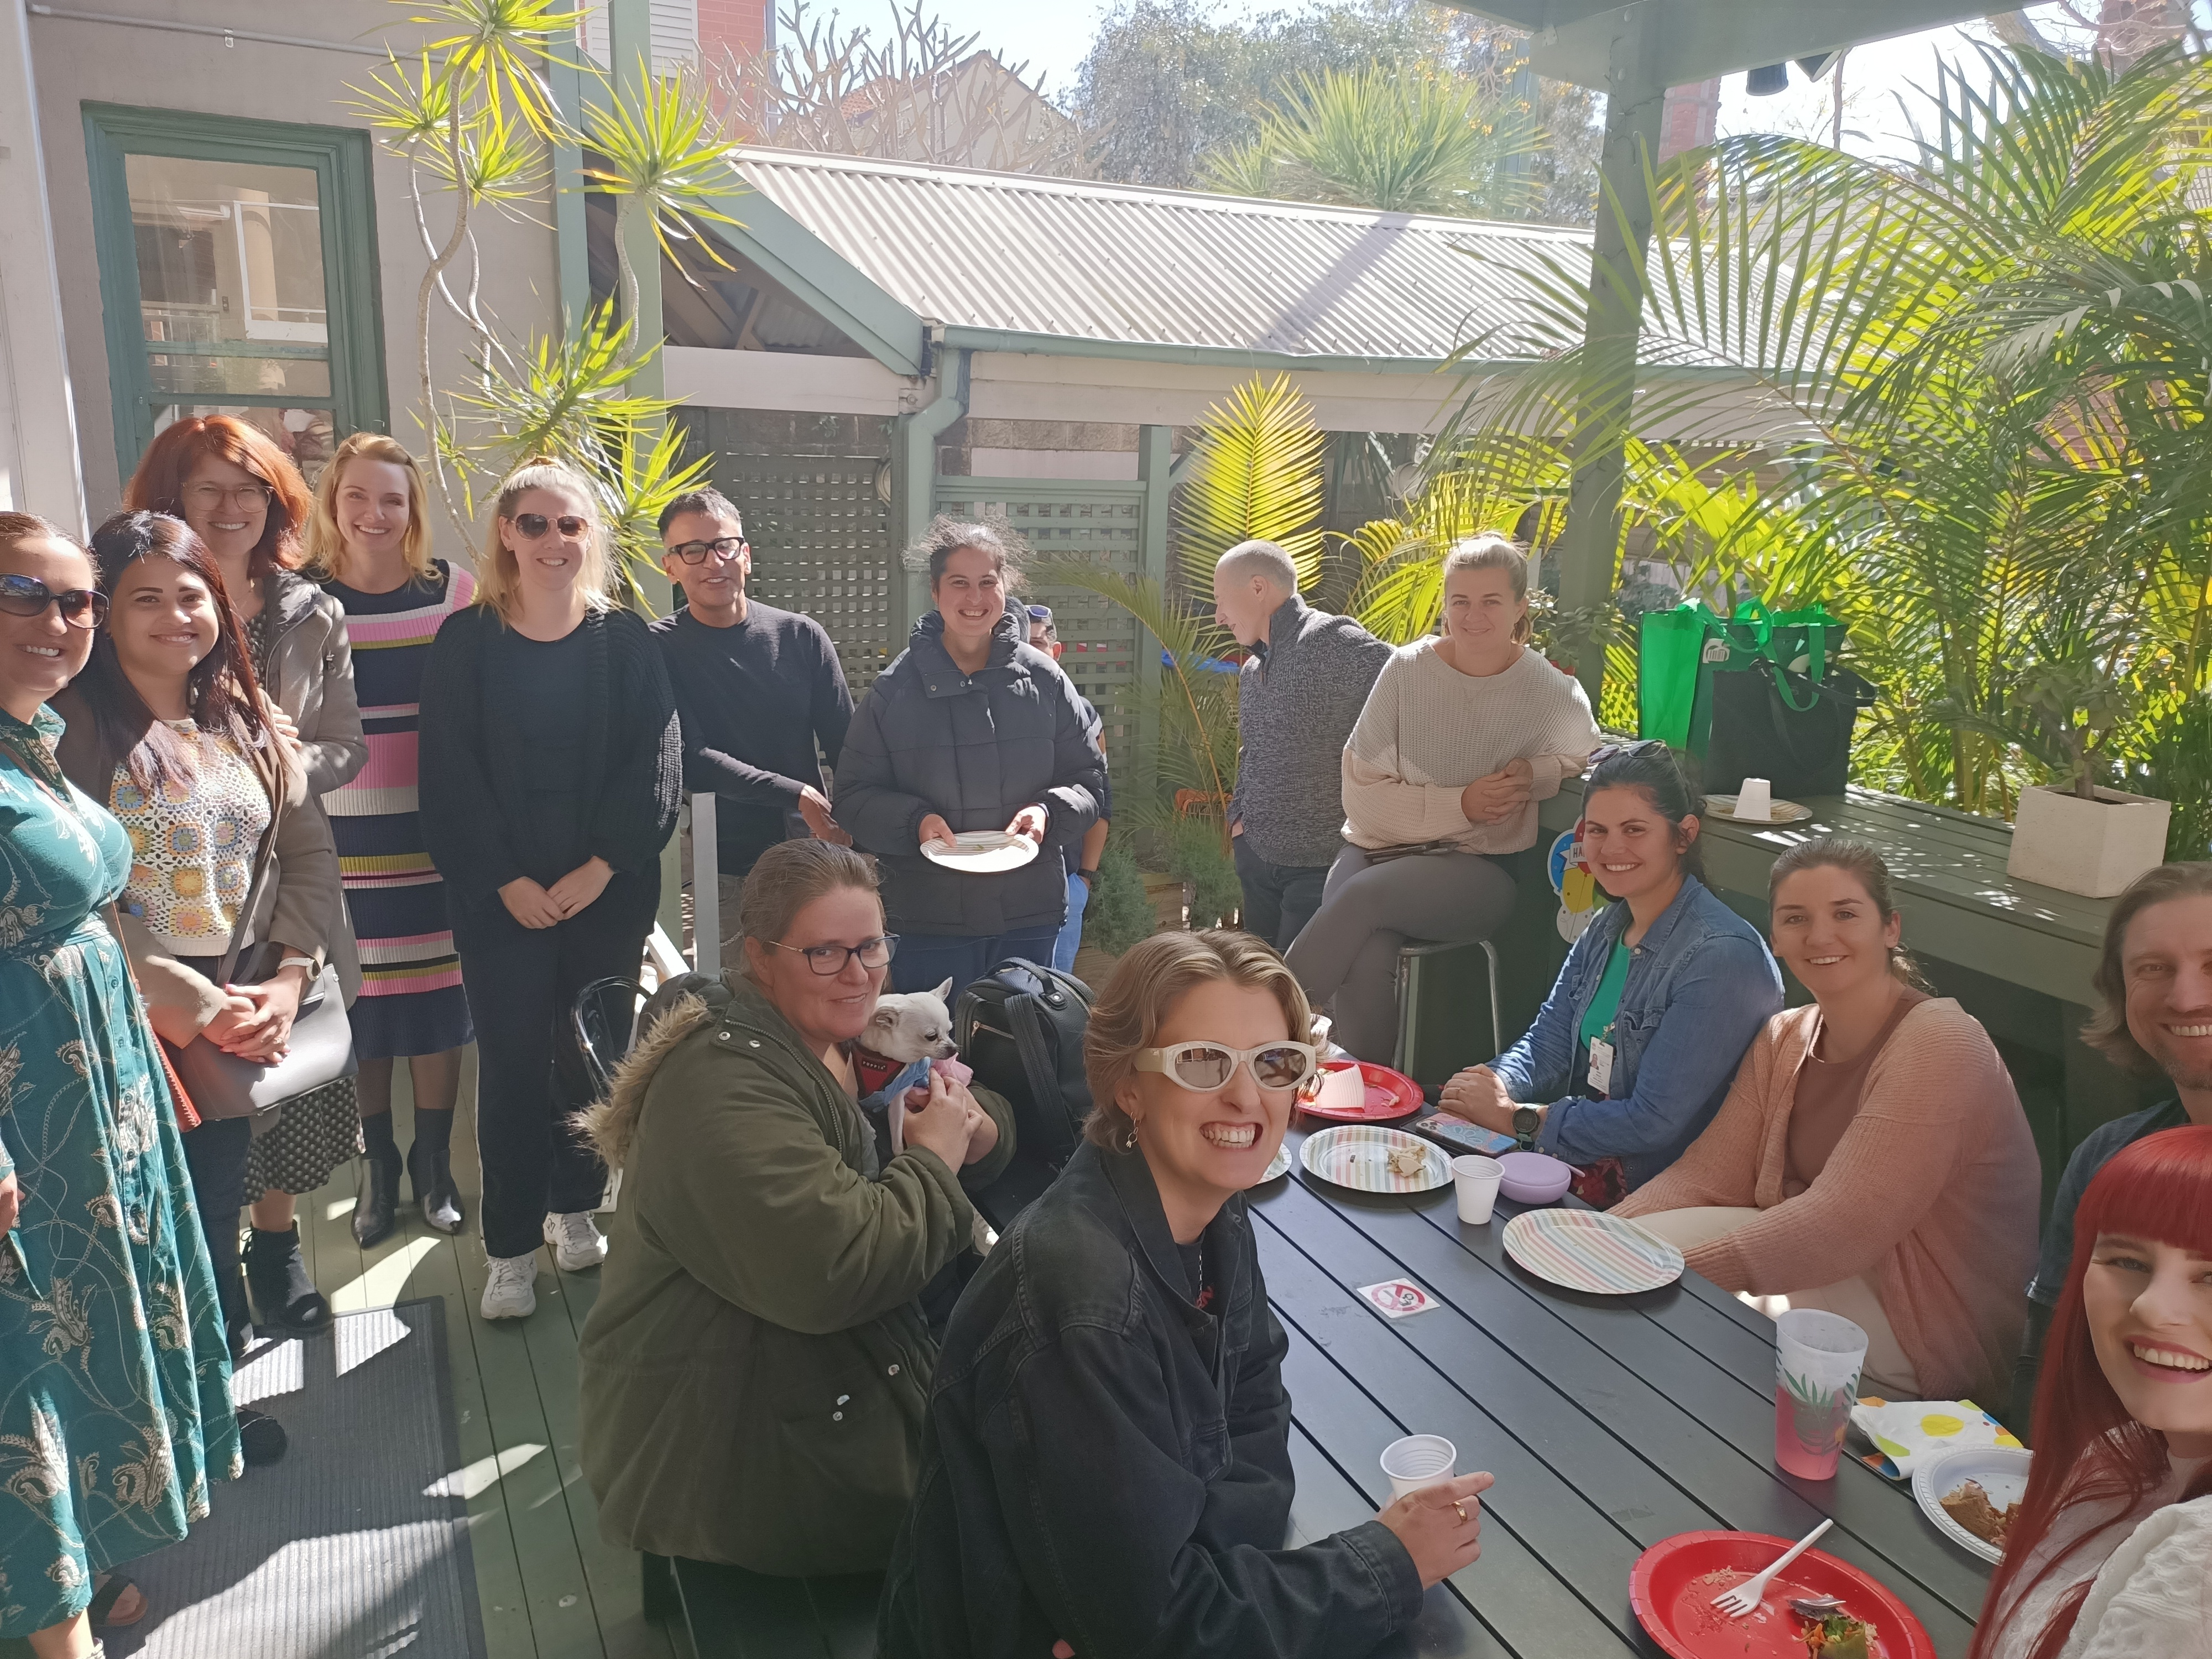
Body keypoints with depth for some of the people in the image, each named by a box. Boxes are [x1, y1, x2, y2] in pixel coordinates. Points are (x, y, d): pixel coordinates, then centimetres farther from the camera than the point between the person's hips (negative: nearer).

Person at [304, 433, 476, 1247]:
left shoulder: (455, 592, 0)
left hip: (434, 834, 0)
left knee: (437, 994, 5)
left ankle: (433, 1159, 22)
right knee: (357, 1002, 6)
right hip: (339, 838, 0)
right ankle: (378, 1161, 24)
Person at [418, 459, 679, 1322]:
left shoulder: (626, 642, 2)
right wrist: (508, 882, -11)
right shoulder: (465, 642, 0)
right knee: (512, 1062, 1)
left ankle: (574, 1206, 28)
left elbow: (655, 766, -4)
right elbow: (449, 777, -4)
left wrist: (599, 870, -12)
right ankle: (511, 1246, 12)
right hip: (500, 896, -1)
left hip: (610, 890, 1)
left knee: (593, 1054, 9)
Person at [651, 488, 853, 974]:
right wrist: (794, 794, -18)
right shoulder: (659, 649, -3)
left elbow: (846, 745, 2)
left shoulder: (800, 636, 3)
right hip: (724, 872, -2)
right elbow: (689, 760, -12)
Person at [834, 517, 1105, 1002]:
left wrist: (1048, 811, -13)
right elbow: (855, 795, 0)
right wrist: (914, 821, -18)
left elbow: (1089, 776, 6)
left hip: (1030, 915, 1)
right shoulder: (895, 689, -3)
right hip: (930, 920, -1)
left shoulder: (1043, 679, 0)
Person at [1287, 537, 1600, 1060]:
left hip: (1481, 867, -1)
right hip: (1380, 846, 1)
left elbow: (1579, 757, 19)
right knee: (1367, 961, -32)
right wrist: (1459, 805, -15)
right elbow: (1360, 792, -3)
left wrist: (1534, 773, -5)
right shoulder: (1406, 670, -1)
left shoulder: (1554, 694, -2)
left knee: (1366, 894, -32)